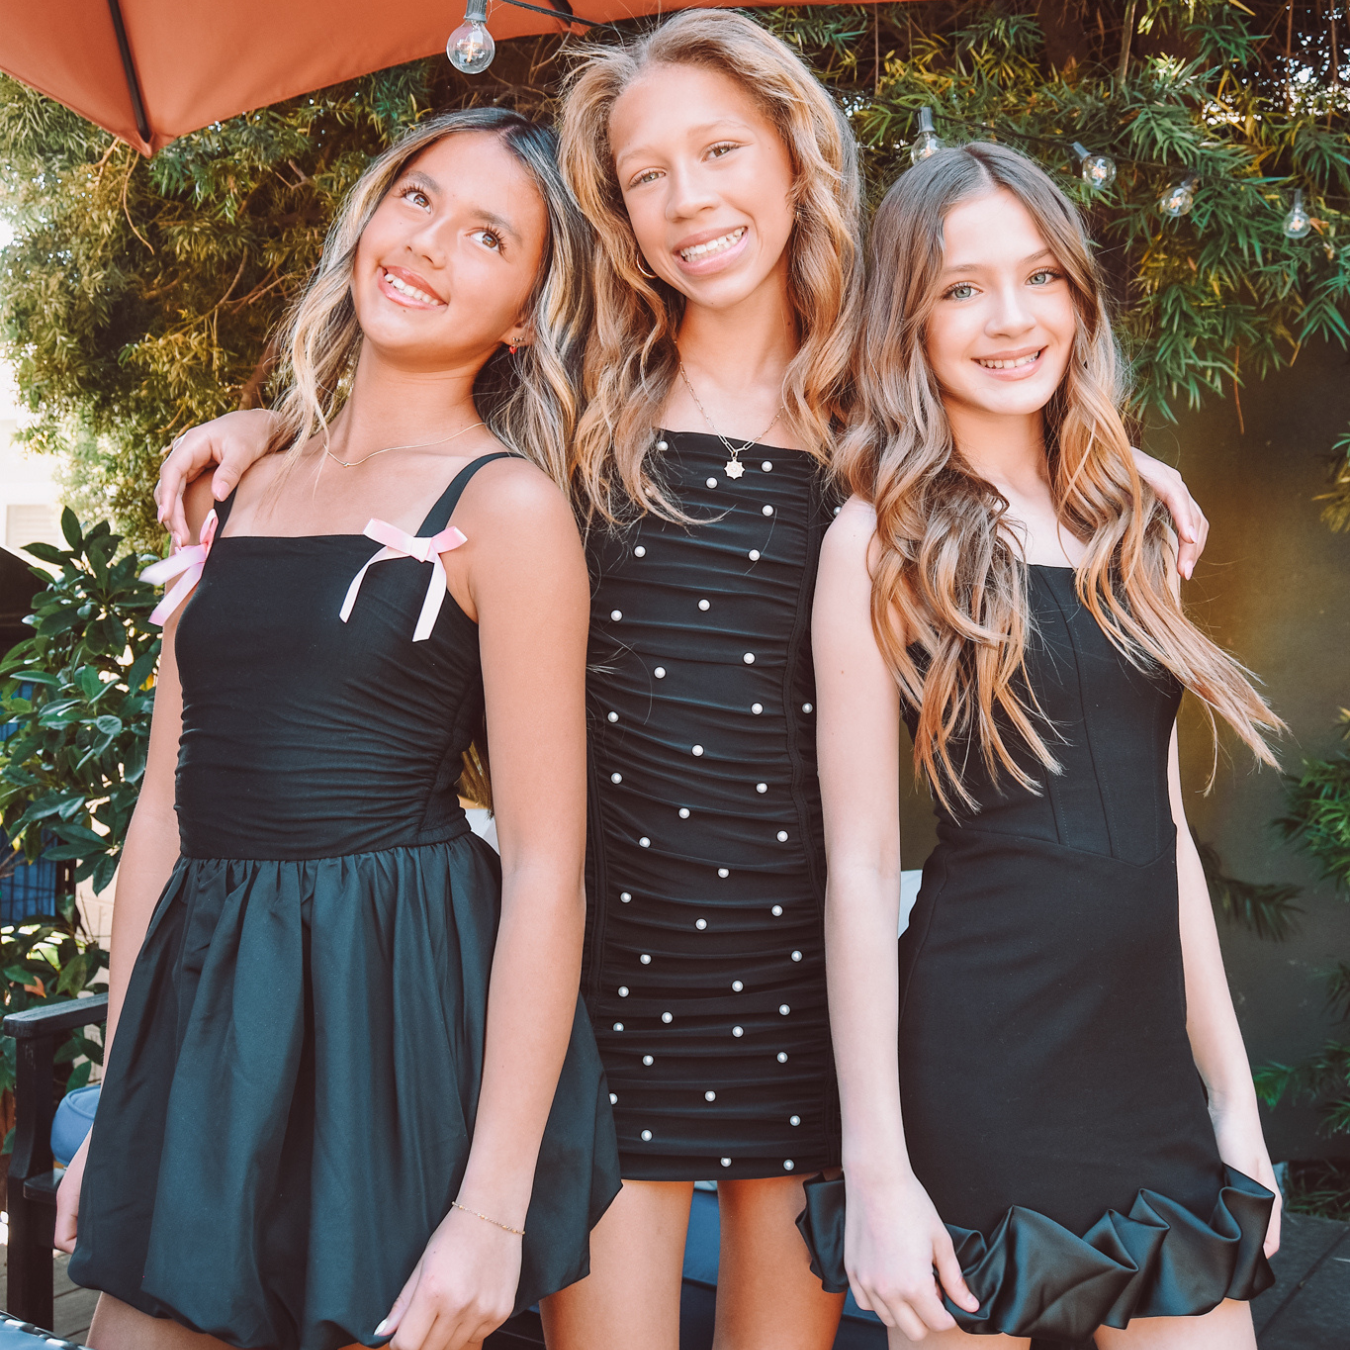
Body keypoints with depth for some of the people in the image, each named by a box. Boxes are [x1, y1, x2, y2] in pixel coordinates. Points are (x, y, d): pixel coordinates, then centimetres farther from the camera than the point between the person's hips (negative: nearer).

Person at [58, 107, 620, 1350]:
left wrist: (495, 1206, -15)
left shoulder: (505, 505, -8)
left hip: (405, 1012, -5)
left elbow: (546, 869, -12)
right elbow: (170, 801, 11)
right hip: (205, 1014, 5)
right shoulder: (240, 488, 9)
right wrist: (115, 1108, 11)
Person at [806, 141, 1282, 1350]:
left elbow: (1161, 826, 12)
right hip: (978, 1061, -5)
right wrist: (876, 1170, -12)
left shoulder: (1132, 521, 9)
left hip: (1152, 1069, 5)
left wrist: (1233, 1100, 12)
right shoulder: (883, 540, -8)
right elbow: (860, 866, -10)